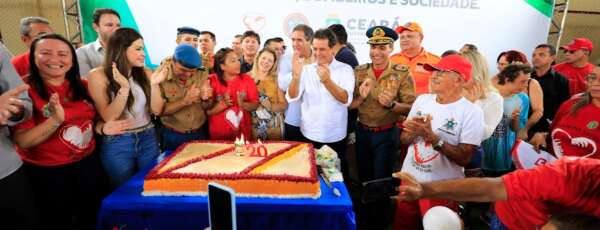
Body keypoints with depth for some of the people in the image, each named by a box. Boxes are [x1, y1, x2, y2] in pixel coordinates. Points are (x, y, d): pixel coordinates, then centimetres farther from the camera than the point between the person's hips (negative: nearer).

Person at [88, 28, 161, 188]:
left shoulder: (145, 74, 0)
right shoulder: (98, 76, -10)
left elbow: (156, 110, -2)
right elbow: (108, 117, -15)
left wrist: (154, 84, -17)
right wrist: (124, 87, -26)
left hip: (148, 139, 3)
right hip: (117, 143, -3)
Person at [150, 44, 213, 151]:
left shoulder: (202, 73, -7)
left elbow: (207, 107, -1)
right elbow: (159, 110, -15)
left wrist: (205, 98, -23)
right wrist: (185, 101, -27)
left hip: (200, 133, 3)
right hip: (173, 137, -2)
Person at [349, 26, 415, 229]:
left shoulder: (402, 73, -10)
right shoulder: (359, 72, -1)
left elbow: (411, 108, -10)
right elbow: (349, 105, 1)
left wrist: (391, 104, -28)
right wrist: (361, 96, -19)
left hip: (387, 135, -3)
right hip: (362, 132, 4)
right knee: (364, 179, 18)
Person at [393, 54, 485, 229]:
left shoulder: (471, 112, -12)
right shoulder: (422, 99, 2)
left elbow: (464, 158, -17)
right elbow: (403, 139, 5)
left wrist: (432, 136, -25)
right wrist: (413, 132, -17)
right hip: (408, 180, 4)